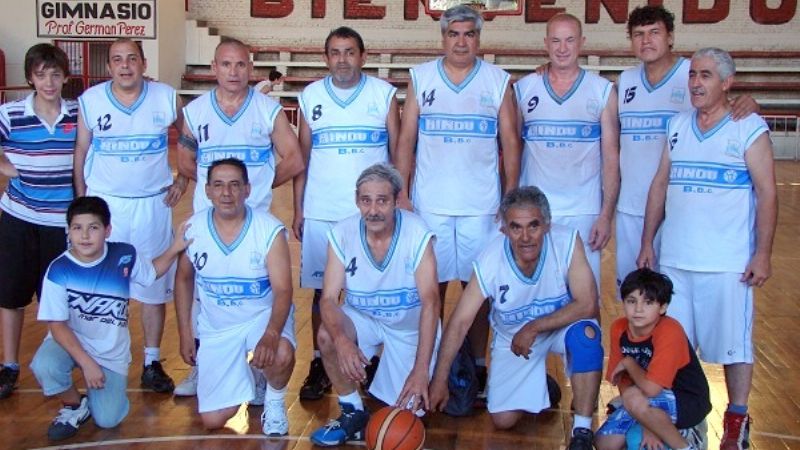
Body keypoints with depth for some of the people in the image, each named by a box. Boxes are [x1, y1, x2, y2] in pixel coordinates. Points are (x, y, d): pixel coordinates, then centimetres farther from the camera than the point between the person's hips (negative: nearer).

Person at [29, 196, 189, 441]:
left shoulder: (124, 255, -14)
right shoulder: (58, 270, -19)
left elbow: (152, 272, 8)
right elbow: (57, 325, -17)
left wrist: (175, 249, -10)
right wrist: (86, 363, -24)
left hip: (111, 350, 1)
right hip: (70, 341, -1)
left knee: (107, 420, -9)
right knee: (44, 366, -34)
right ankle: (75, 406, -1)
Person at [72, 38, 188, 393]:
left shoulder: (166, 98, -3)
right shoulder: (90, 100, -3)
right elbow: (80, 153, 4)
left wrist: (184, 179, 2)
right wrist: (81, 201, 3)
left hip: (153, 204, 0)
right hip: (104, 203, 0)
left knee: (154, 285, 6)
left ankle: (152, 362, 17)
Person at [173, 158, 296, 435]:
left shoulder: (270, 230, -19)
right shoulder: (193, 228, -9)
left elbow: (283, 290, -22)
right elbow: (184, 279, 8)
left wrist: (271, 335, -39)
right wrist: (185, 334, 5)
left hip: (263, 315, -2)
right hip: (215, 327, 3)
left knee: (281, 355, -38)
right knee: (213, 420, 0)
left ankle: (274, 402, -2)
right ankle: (242, 374, 33)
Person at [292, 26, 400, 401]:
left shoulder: (384, 94, 1)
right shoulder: (310, 96, 5)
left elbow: (398, 151, 3)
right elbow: (302, 157, 8)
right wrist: (297, 209, 5)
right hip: (320, 212, 1)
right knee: (321, 290, 6)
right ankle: (319, 364, 18)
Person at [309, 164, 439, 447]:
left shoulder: (417, 233, -25)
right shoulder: (342, 234, -18)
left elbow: (430, 302, -30)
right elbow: (329, 299, -21)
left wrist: (421, 369, -38)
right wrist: (341, 340, -43)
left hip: (409, 326, -1)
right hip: (362, 318, 2)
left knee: (410, 411, -8)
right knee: (328, 335, -30)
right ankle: (353, 412, -7)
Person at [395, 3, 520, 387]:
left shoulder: (499, 81, 5)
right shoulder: (420, 78, 6)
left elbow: (510, 143, 5)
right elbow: (406, 139, 6)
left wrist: (511, 198, 0)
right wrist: (400, 191, -1)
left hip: (481, 205, 0)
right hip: (429, 204, 1)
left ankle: (478, 363, 15)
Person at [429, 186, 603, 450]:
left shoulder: (567, 242, -28)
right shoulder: (490, 261, -25)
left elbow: (587, 305, -29)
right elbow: (459, 322, -20)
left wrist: (533, 328, -29)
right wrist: (439, 381, -19)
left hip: (561, 326, -1)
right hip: (511, 339, 1)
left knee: (586, 333, -36)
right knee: (502, 421, -5)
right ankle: (539, 387, 28)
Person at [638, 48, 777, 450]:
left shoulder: (749, 128, -3)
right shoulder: (677, 126, 9)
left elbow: (767, 194, -5)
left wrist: (762, 255, -11)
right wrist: (647, 243, 8)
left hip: (728, 263, -4)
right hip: (674, 259, 4)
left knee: (734, 343, 5)